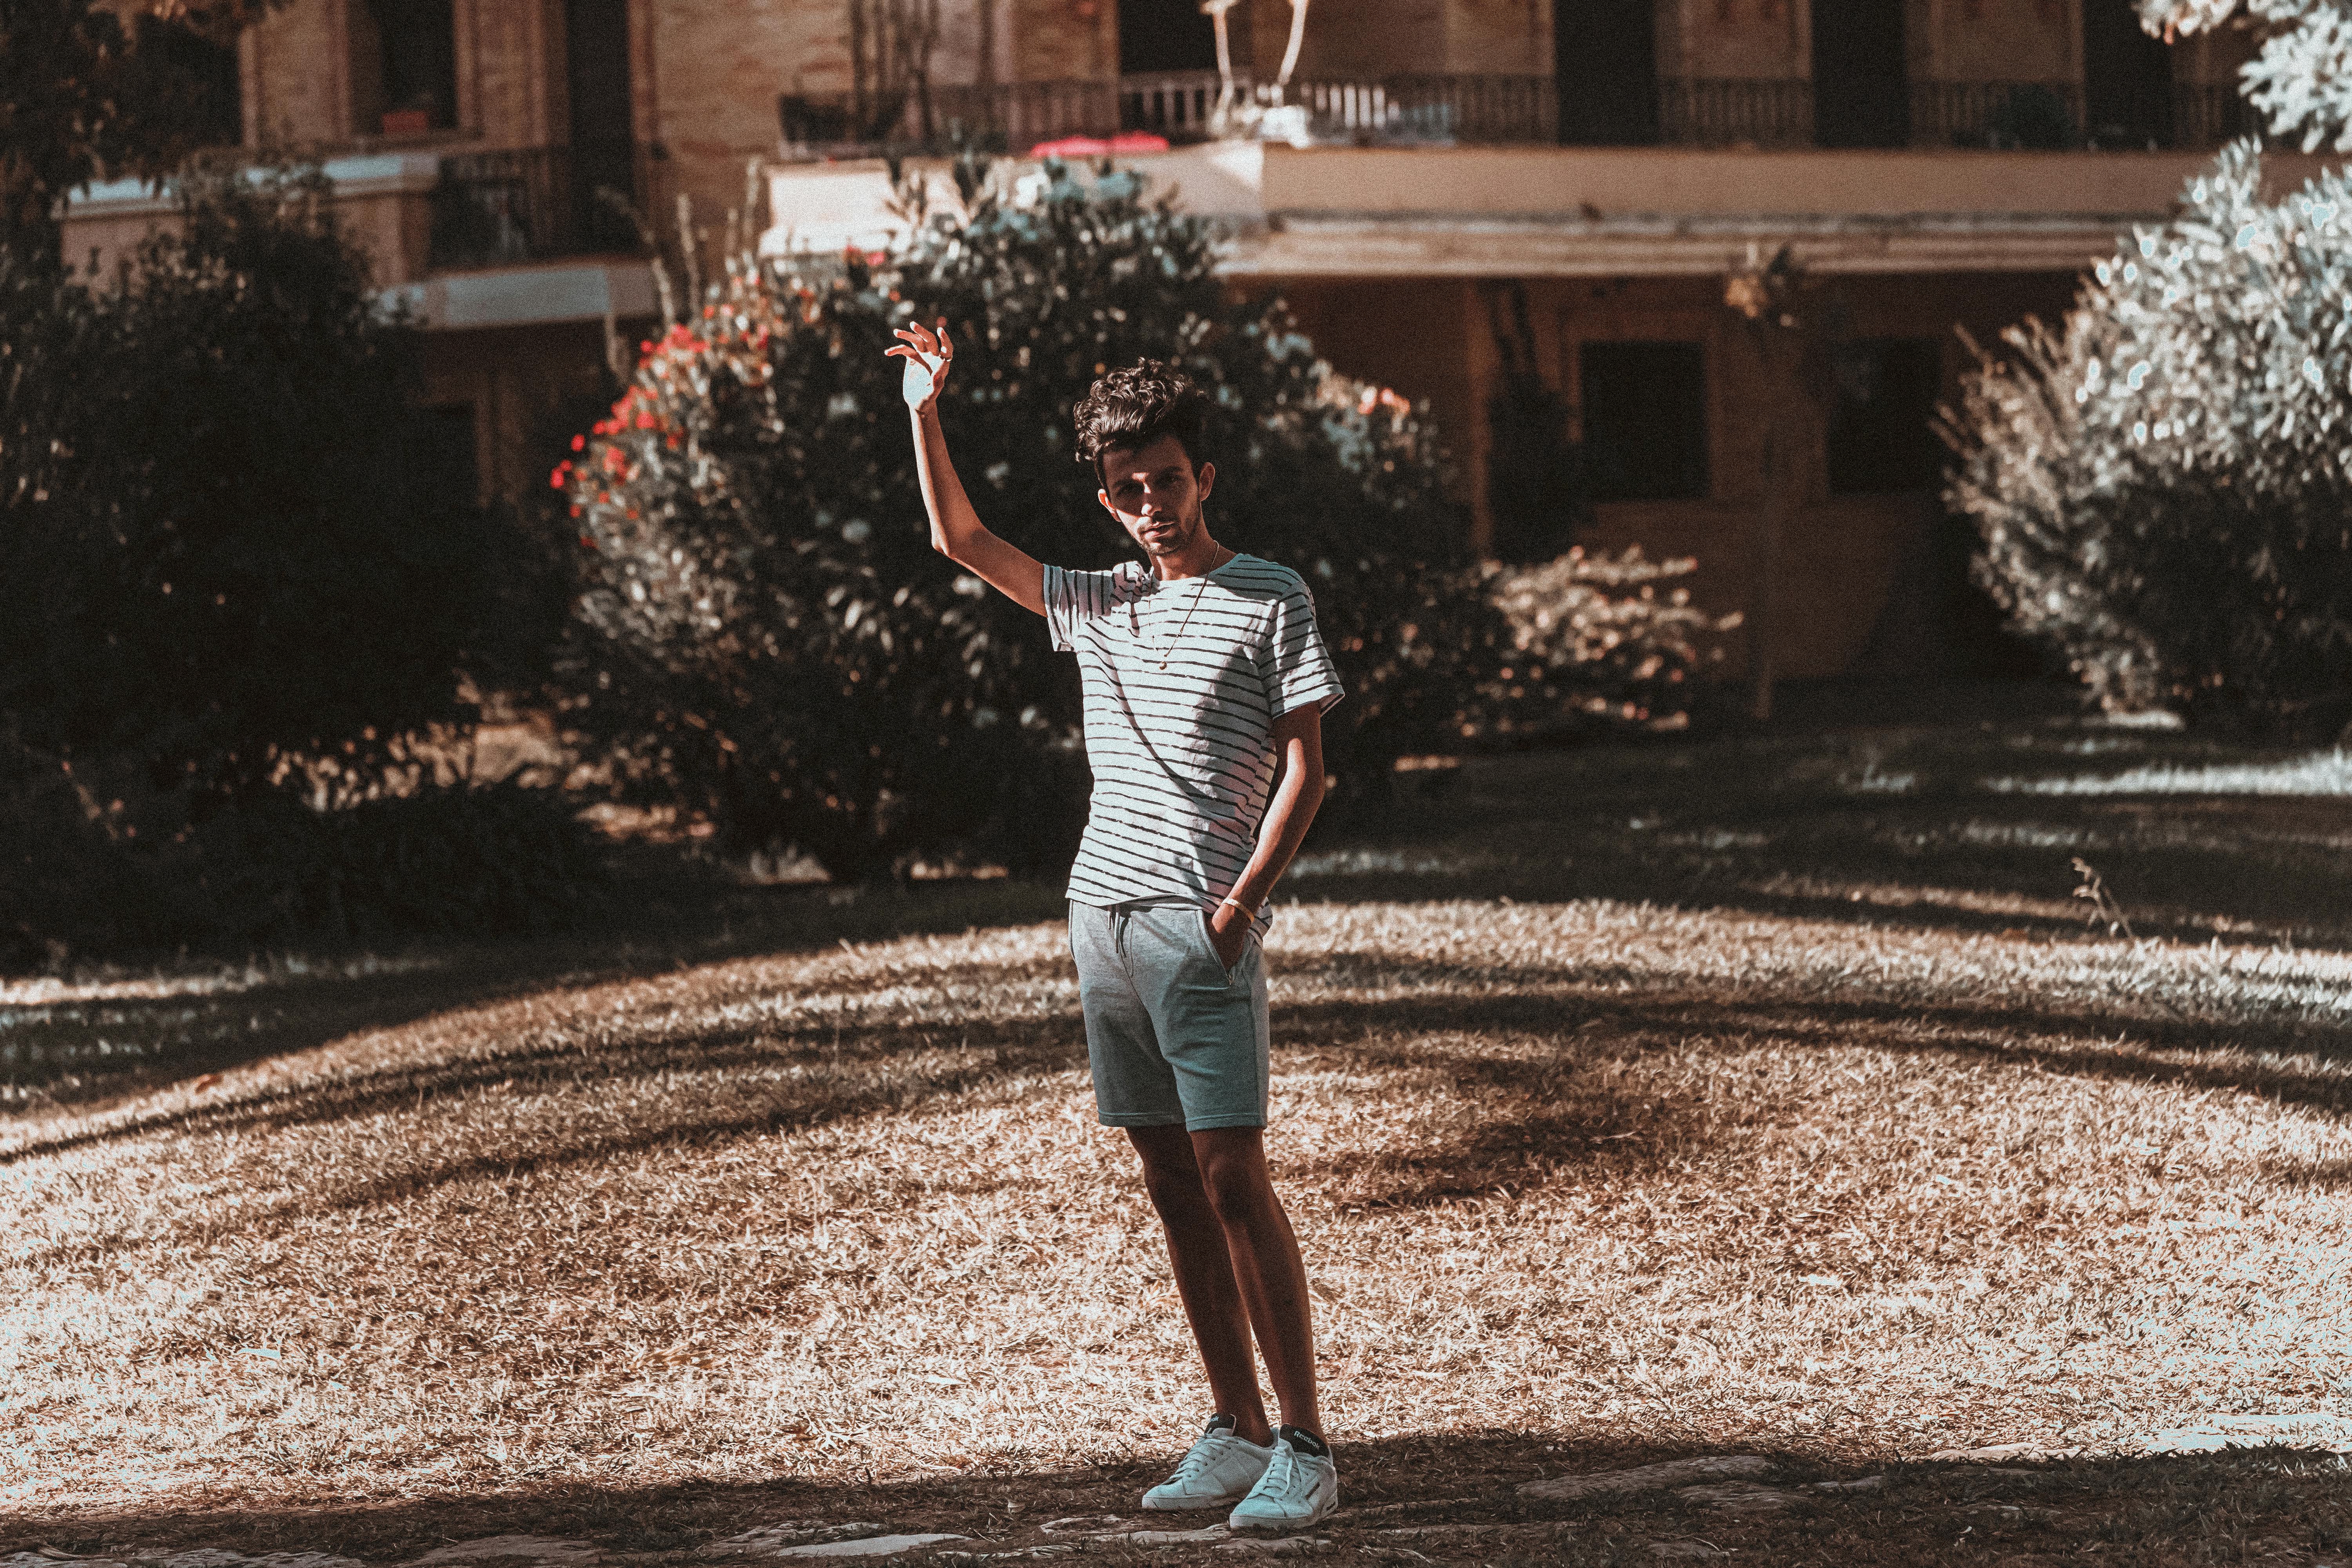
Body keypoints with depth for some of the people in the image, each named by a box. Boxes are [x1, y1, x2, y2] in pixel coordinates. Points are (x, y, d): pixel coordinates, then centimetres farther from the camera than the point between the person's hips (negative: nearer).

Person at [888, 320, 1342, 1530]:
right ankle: (1234, 1429, 11)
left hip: (1202, 927, -6)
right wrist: (925, 409, 12)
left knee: (1232, 1175, -11)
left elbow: (1304, 767, -4)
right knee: (1170, 1178, 6)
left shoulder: (1270, 601, 0)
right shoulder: (1098, 607, 16)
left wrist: (1244, 897, -15)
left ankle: (1305, 1448, -10)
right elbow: (961, 541, 21)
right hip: (1104, 914, 6)